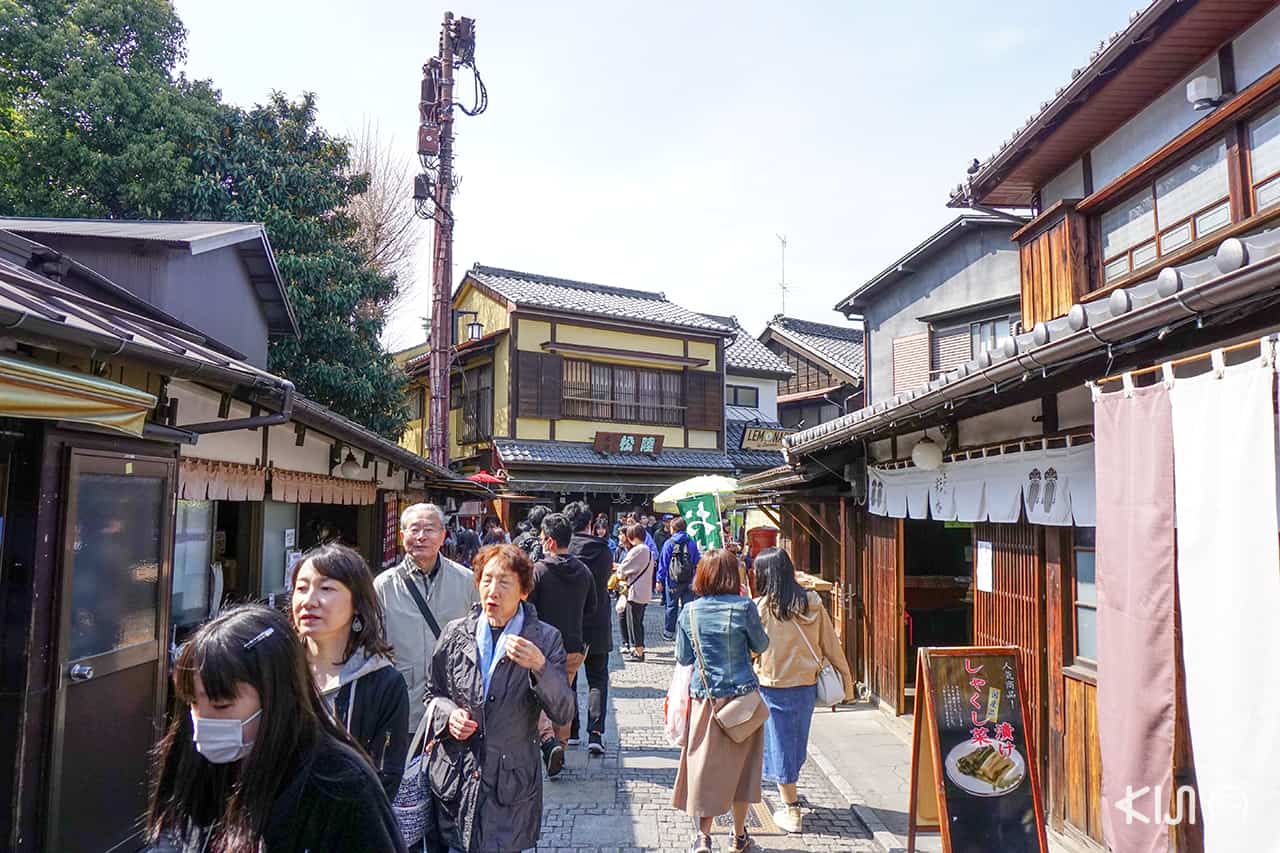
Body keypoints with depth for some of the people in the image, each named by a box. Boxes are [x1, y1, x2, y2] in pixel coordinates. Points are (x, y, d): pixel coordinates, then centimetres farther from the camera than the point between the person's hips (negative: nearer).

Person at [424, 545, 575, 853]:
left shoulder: (545, 639, -7)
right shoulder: (455, 633, 0)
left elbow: (564, 714, -11)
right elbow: (434, 693, 12)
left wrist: (540, 667, -27)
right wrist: (448, 714, -9)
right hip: (454, 781, 2)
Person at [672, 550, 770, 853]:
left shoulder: (690, 611, -5)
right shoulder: (743, 607, -12)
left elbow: (683, 658, 3)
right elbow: (761, 646, 1)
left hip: (703, 698, 1)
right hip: (742, 697, -1)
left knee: (705, 763, 11)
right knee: (740, 765, 13)